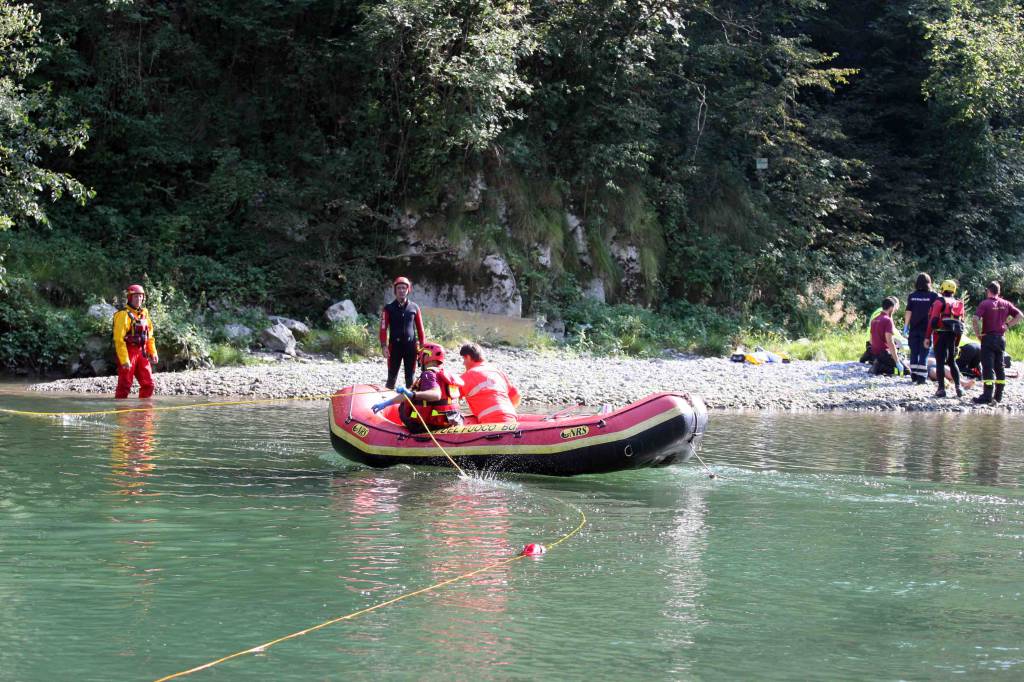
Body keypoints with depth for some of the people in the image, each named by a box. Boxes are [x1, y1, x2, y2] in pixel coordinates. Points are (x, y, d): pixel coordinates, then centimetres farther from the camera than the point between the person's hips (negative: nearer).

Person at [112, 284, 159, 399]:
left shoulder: (144, 314, 13)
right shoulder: (123, 315, -11)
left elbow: (149, 336, 21)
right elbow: (119, 339, -15)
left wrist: (153, 353, 11)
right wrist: (124, 360, -20)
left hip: (141, 353, 7)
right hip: (128, 352, -7)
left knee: (148, 384, 7)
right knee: (124, 385, -4)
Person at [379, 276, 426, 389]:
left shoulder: (414, 308, 7)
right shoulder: (389, 309, 3)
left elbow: (420, 328, 10)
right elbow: (383, 328, -2)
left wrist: (422, 345, 5)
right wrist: (384, 346, -11)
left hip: (411, 345, 1)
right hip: (395, 345, -1)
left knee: (410, 376, 5)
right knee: (392, 376, 1)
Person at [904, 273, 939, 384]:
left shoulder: (912, 296, 2)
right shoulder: (933, 296, -3)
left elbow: (908, 312, 0)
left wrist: (905, 326, 5)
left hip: (914, 329, 2)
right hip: (927, 328, -2)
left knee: (914, 353, 11)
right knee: (924, 353, 2)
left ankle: (914, 375, 13)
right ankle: (921, 377, -3)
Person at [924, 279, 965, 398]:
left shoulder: (940, 301, -5)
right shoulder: (959, 303, 15)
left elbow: (933, 320, -13)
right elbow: (961, 322, 17)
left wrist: (927, 337, -11)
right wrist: (957, 342, 22)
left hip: (941, 334, -6)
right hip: (954, 336, 6)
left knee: (940, 362, -1)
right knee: (952, 362, 17)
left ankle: (941, 389, -5)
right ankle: (958, 387, 7)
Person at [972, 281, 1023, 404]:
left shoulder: (985, 304, -10)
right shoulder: (1005, 304, 7)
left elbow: (976, 319, -22)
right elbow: (1019, 316, 7)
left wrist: (978, 333, -10)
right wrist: (1007, 325, 6)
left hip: (988, 337, -5)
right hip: (1001, 338, 5)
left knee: (988, 366, -6)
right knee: (999, 366, 13)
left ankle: (987, 396, -12)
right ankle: (998, 395, 16)